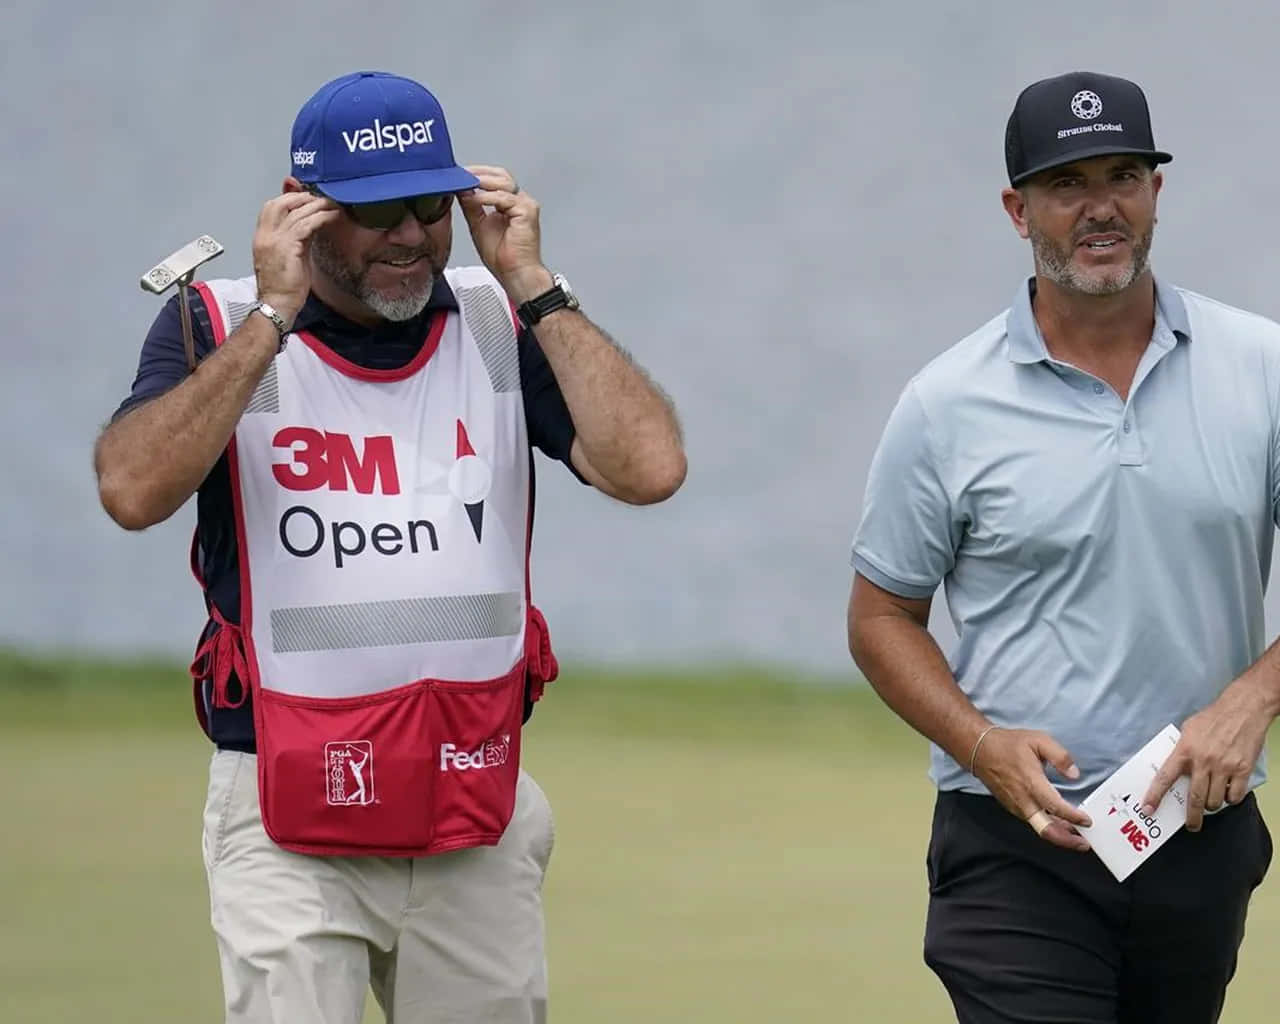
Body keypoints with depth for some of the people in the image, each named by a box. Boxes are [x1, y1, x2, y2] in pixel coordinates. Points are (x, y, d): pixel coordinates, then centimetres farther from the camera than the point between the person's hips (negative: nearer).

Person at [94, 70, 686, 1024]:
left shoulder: (503, 326, 6)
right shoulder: (218, 327, -1)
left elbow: (649, 468, -9)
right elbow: (133, 491, -20)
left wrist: (534, 287, -8)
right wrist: (275, 316, -17)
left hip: (479, 818, 3)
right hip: (288, 815, -3)